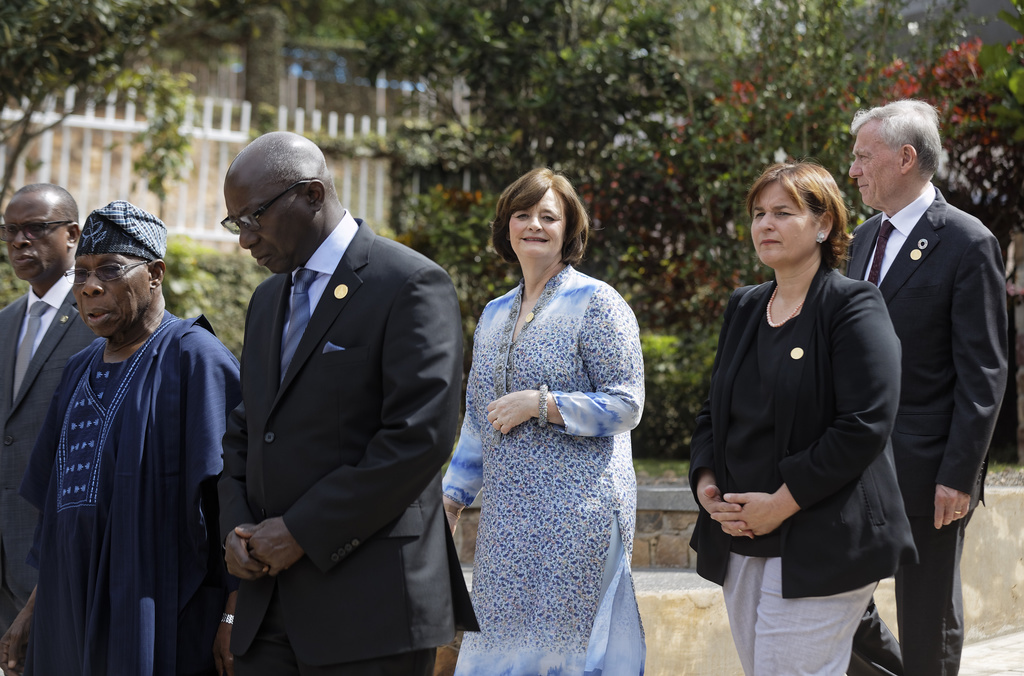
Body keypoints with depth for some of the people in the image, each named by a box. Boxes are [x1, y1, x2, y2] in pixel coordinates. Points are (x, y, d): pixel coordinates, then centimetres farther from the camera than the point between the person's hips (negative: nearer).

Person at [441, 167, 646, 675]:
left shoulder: (595, 303, -4)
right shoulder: (494, 315, 17)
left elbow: (626, 404, -10)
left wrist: (539, 403, -15)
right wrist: (452, 498, 18)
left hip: (579, 513, -6)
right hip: (509, 517, 6)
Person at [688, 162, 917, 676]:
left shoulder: (852, 307, -7)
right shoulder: (744, 307, 16)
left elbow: (864, 426, -16)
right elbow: (713, 413, 20)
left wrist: (781, 503, -17)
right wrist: (707, 484, 0)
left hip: (819, 548, -7)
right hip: (740, 544, 7)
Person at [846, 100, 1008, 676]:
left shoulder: (967, 243, -11)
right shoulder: (866, 238, 12)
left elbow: (983, 375, -14)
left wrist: (959, 476, -18)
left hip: (928, 469, -7)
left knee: (929, 623, 4)